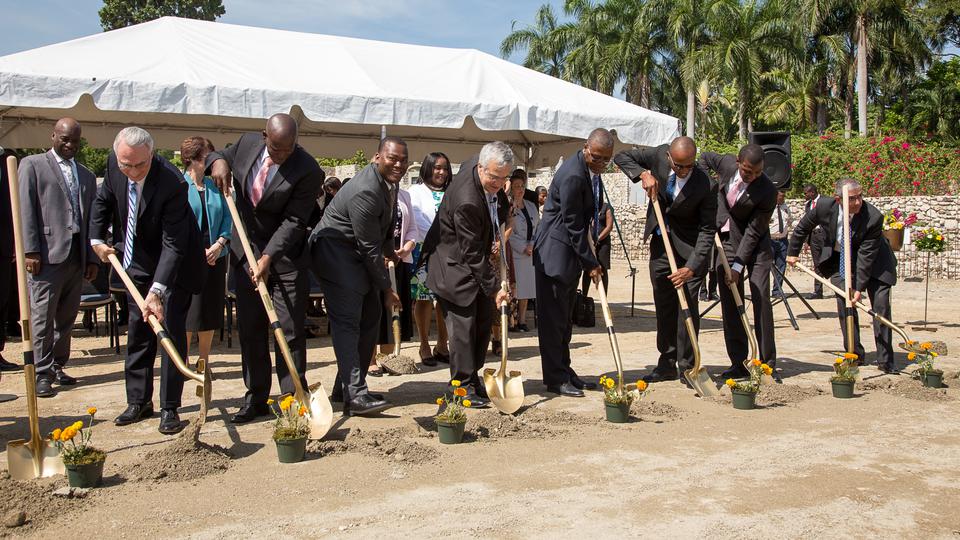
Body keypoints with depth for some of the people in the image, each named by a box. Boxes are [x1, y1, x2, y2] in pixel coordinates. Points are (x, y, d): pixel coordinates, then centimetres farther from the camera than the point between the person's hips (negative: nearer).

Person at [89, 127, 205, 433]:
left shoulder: (172, 184, -32)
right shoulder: (114, 164, -13)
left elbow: (173, 245, -34)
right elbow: (103, 200, 10)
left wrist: (157, 291, -40)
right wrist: (96, 239, 3)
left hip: (173, 265, -6)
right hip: (138, 262, 6)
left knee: (171, 332, -6)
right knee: (137, 332, 11)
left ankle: (170, 408, 2)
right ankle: (138, 402, 22)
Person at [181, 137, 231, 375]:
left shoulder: (214, 185, 10)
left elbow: (227, 216, 9)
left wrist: (219, 243, -7)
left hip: (214, 256, 5)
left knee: (211, 310, 9)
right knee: (187, 309, 0)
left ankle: (204, 360, 21)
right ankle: (183, 360, 13)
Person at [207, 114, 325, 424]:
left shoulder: (307, 171, -19)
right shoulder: (247, 144, -3)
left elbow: (293, 221, -19)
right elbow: (219, 156, 17)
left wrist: (268, 258, -26)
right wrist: (217, 160, -8)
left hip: (285, 256, -5)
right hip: (245, 250, 5)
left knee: (290, 330, -3)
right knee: (249, 327, 7)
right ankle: (255, 398, 15)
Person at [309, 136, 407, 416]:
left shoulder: (390, 180, 2)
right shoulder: (365, 192, -27)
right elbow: (370, 248, -24)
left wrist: (390, 249, 26)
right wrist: (387, 289, -16)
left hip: (358, 255, 10)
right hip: (336, 253, -10)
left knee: (370, 317, 10)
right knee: (346, 322, -17)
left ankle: (346, 386, 18)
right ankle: (355, 395, -22)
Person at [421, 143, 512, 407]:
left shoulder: (484, 166, -10)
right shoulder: (466, 201, -34)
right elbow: (472, 253, -28)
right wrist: (494, 287, -24)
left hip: (476, 259, 9)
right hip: (454, 264, -9)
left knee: (484, 319, 11)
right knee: (463, 323, -7)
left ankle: (473, 374, 24)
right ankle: (464, 385, 3)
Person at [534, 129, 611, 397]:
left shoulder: (591, 169, 8)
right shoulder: (572, 175, -23)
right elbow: (573, 224, -20)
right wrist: (590, 263, -16)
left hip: (571, 253, 10)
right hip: (554, 253, -10)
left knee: (565, 317, 15)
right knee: (553, 317, -3)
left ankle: (564, 371, 23)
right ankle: (555, 379, 2)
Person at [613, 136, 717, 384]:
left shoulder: (706, 186, -24)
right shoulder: (659, 155, -14)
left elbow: (707, 230, -19)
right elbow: (621, 156, -1)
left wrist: (691, 267, -28)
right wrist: (643, 174, -19)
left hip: (689, 247, -4)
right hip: (660, 242, 4)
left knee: (687, 306, -6)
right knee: (664, 305, 9)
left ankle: (687, 367, 4)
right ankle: (667, 365, 18)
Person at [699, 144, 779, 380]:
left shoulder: (768, 191, -23)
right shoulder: (727, 163, -12)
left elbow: (754, 231, -20)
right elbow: (705, 157, 12)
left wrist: (738, 266, -21)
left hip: (756, 245, -3)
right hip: (727, 239, 4)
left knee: (761, 299, -9)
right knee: (730, 302, 1)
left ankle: (767, 363, 0)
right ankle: (738, 364, 6)